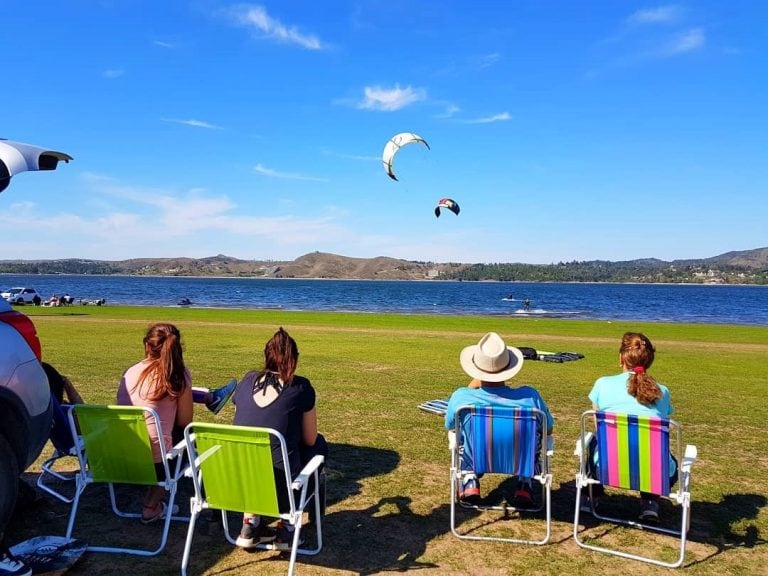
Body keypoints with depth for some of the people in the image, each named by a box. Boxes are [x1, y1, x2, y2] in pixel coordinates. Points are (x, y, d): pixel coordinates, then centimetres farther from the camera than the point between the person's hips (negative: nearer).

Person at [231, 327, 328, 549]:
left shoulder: (247, 380, 6)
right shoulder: (301, 387, -4)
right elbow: (309, 439, 5)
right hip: (279, 483, -4)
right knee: (319, 444, 23)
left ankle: (250, 522, 24)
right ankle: (287, 526, 24)